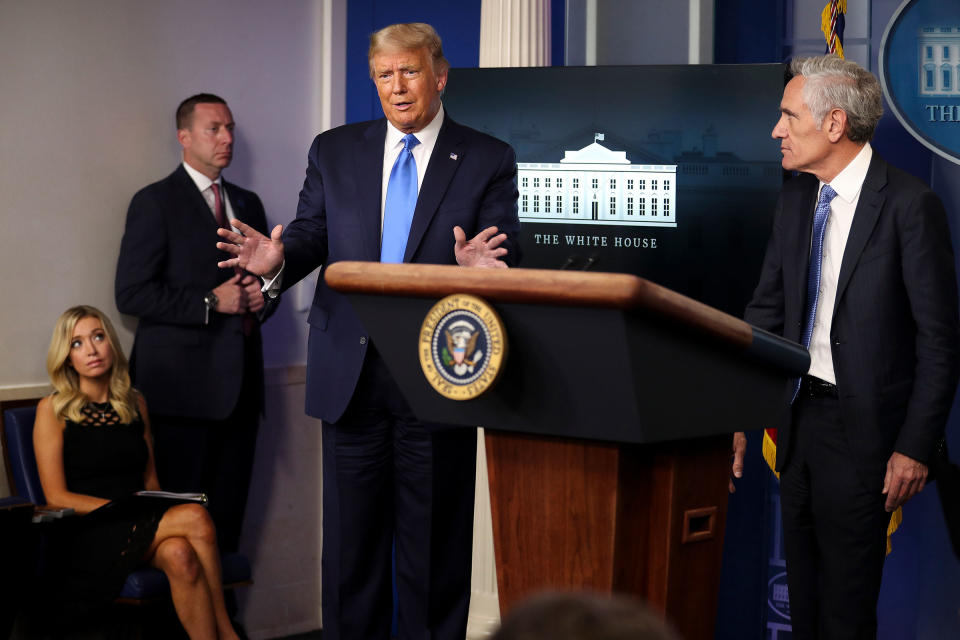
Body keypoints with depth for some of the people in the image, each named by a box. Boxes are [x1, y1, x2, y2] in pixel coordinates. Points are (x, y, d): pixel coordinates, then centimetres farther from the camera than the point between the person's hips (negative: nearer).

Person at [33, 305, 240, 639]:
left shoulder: (134, 403, 15)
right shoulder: (53, 410, 1)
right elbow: (57, 498, -5)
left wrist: (158, 507, -4)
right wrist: (122, 508, -16)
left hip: (140, 528, 4)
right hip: (87, 534, -4)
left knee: (179, 554, -33)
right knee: (196, 518, -28)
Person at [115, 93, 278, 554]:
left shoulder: (248, 204, 18)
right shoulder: (155, 203, -2)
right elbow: (131, 293, -10)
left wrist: (262, 299, 3)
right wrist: (211, 303, -14)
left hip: (239, 380, 6)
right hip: (183, 383, -6)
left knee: (229, 511, 5)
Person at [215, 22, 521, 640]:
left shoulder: (488, 160, 1)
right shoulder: (334, 151, 10)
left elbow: (508, 253, -7)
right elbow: (312, 234, 4)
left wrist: (483, 264, -31)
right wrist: (278, 258, -19)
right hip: (351, 374, 2)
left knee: (435, 540, 6)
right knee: (351, 537, 9)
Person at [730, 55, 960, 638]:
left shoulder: (909, 204, -15)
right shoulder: (796, 199, 6)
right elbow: (767, 310, 11)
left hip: (863, 427, -6)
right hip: (799, 415, 7)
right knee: (803, 585, 17)